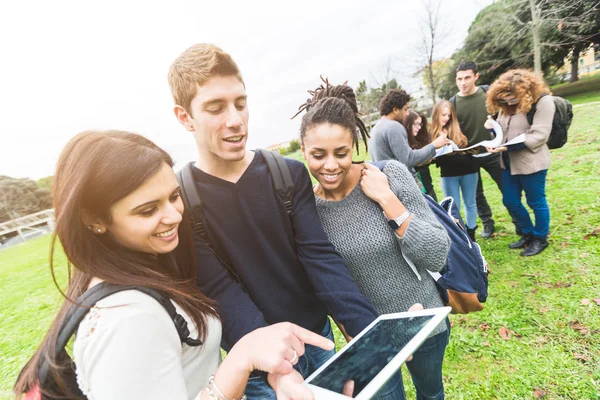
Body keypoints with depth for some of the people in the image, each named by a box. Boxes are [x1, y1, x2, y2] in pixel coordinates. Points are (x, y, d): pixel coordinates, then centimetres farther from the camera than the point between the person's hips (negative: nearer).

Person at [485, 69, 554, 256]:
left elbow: (538, 136, -20)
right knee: (510, 202, 15)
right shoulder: (507, 105, 6)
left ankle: (540, 239, 30)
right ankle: (528, 234, 37)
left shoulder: (543, 101, -13)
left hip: (531, 163, -7)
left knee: (536, 202, 9)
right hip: (509, 162, 7)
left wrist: (508, 147, -26)